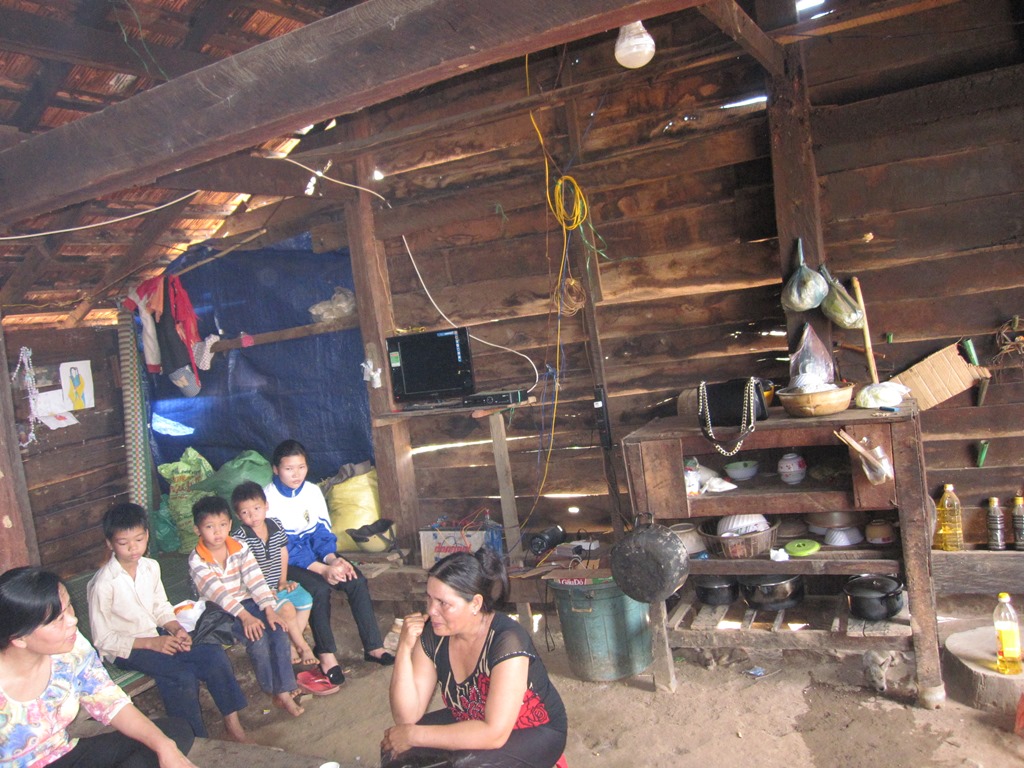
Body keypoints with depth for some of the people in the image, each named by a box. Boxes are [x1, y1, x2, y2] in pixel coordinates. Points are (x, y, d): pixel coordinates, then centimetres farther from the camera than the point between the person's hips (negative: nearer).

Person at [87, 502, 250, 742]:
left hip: (155, 634, 6)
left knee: (214, 654, -14)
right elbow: (103, 640, -14)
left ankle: (232, 724, -3)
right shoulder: (103, 584, -19)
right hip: (124, 649, -6)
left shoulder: (151, 567, 0)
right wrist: (151, 643, -21)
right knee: (182, 675, -29)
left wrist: (176, 629, -8)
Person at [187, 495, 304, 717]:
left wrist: (269, 609, -20)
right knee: (257, 638, -26)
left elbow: (255, 579, -7)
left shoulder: (240, 548, 0)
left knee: (279, 631, -19)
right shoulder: (197, 561, -12)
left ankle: (284, 692, -13)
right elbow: (217, 592, -22)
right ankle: (273, 692, -7)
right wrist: (245, 616, -32)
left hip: (246, 601, 4)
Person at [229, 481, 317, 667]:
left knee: (305, 600, -11)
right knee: (286, 608, -23)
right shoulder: (239, 536, -17)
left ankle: (291, 644, 0)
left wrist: (283, 580, 6)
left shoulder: (275, 526, 0)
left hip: (277, 584, 6)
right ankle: (303, 646, -5)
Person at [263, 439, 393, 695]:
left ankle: (373, 647, -10)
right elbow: (282, 547, -20)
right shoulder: (268, 498, -15)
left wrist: (333, 559, -18)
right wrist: (322, 569, -27)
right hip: (284, 562, -5)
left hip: (315, 552, 5)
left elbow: (322, 532, 3)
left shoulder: (312, 491, 1)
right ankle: (326, 655, -20)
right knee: (320, 589, -33)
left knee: (357, 580, -17)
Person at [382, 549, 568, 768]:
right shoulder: (432, 634, -13)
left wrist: (413, 735, -27)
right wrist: (404, 648, -27)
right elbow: (407, 717, -13)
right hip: (475, 724, 5)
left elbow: (494, 733, -34)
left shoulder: (507, 641, -31)